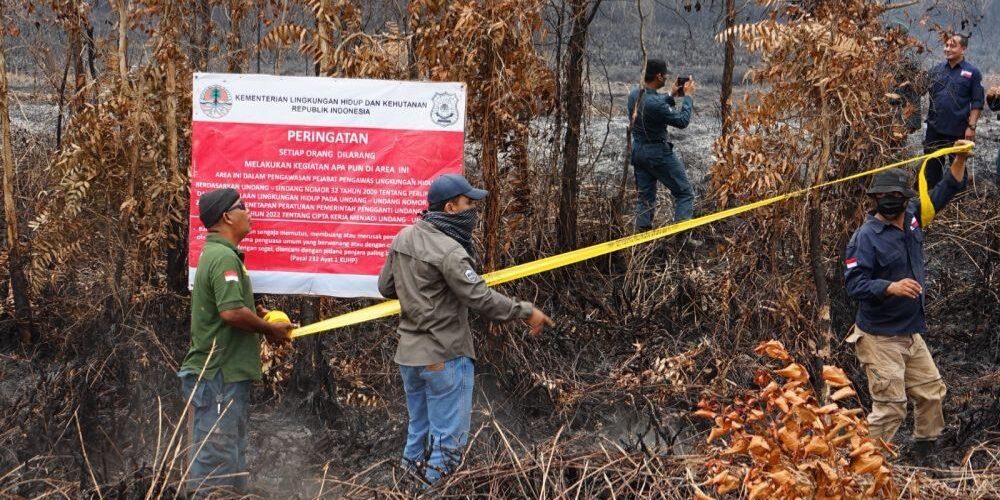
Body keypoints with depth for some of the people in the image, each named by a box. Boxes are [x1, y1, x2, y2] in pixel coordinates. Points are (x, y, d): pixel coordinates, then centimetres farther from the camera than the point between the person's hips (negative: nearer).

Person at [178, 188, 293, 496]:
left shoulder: (215, 253, 17)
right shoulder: (224, 257, -17)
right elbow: (232, 312, -27)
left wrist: (259, 317, 11)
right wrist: (269, 330, -12)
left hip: (226, 374, 11)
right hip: (220, 375, -11)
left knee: (231, 457, 15)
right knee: (216, 460, -9)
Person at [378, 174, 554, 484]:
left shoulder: (404, 237, 3)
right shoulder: (448, 250, -22)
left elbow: (385, 287, 12)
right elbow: (482, 299, -22)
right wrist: (526, 312, -13)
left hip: (409, 354, 8)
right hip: (444, 358, -8)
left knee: (418, 432, 21)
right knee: (448, 438, 3)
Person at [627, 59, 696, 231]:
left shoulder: (634, 94, -1)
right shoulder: (656, 103, -27)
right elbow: (682, 121, -16)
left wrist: (672, 96, 14)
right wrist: (688, 96, -6)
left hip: (638, 151, 8)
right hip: (658, 153, -8)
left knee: (645, 197, 15)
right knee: (685, 193, 2)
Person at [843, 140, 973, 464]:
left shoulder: (912, 217, 3)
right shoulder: (867, 236, -18)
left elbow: (944, 193, 17)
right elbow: (854, 283, -25)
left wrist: (960, 159, 6)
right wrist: (891, 287, -39)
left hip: (911, 333, 8)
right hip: (880, 337, -8)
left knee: (932, 391, 18)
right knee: (890, 406, -9)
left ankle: (924, 449, 37)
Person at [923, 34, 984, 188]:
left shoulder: (972, 73, -3)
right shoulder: (936, 70, 7)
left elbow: (977, 103, -5)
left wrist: (971, 126, -11)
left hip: (959, 130, -3)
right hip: (935, 128, 3)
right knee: (932, 166, 9)